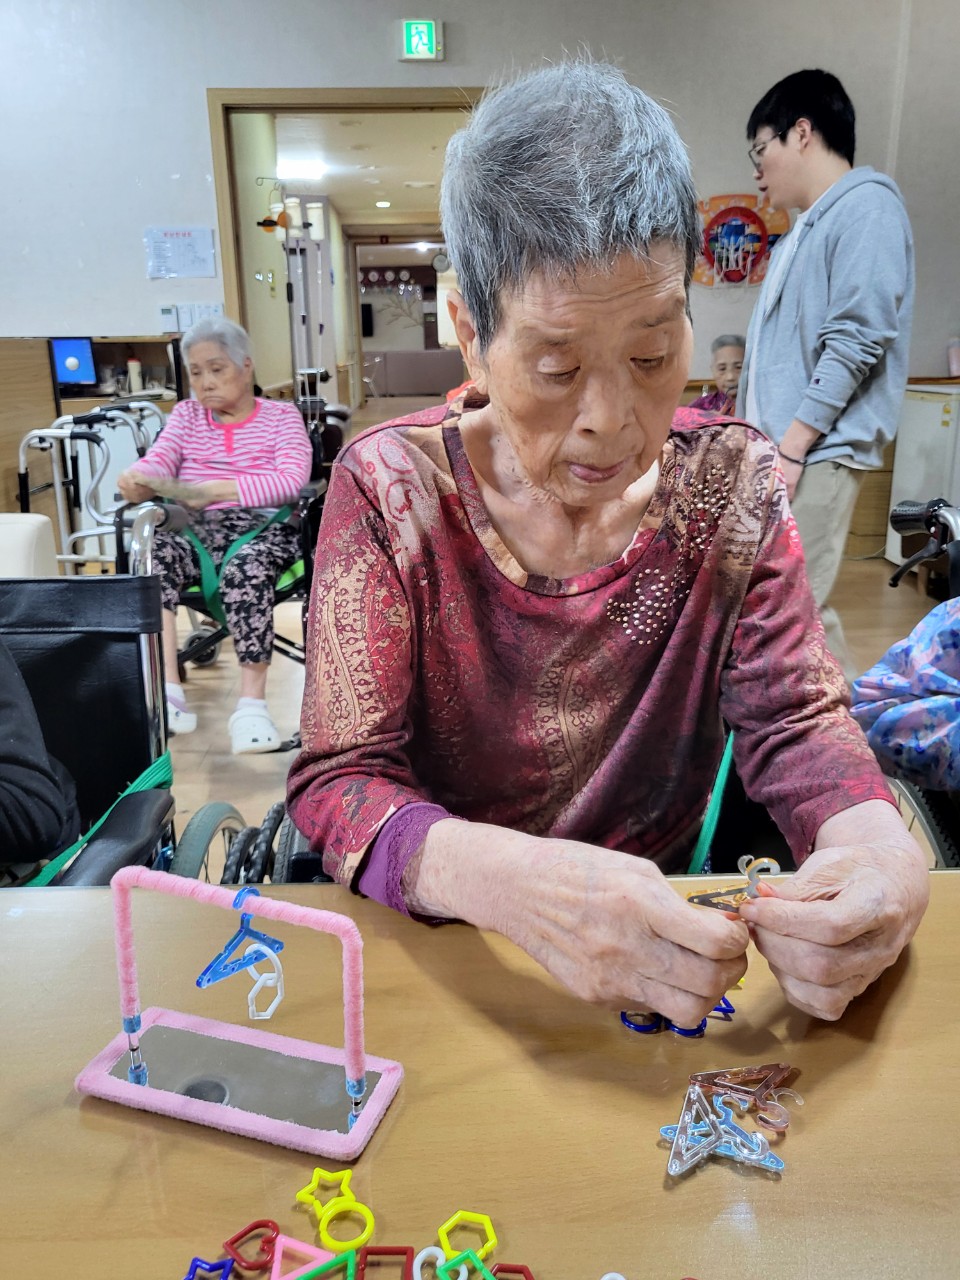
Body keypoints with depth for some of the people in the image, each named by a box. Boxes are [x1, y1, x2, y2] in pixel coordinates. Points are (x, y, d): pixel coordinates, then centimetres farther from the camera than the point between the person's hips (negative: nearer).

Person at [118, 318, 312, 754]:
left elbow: (292, 481, -9)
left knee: (244, 570, -37)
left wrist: (209, 490, -22)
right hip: (197, 530, 3)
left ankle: (252, 703, -33)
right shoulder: (187, 414, 21)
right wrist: (136, 480, -24)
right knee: (149, 556, -30)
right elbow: (156, 462, 3)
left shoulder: (281, 415, 10)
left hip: (263, 528, -3)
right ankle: (167, 694, -32)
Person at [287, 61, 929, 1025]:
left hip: (662, 924, 5)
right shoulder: (390, 491, -14)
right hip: (439, 938, -3)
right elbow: (338, 782, -17)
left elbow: (793, 720, -4)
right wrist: (498, 876, -37)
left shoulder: (730, 483, -6)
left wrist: (875, 842, -27)